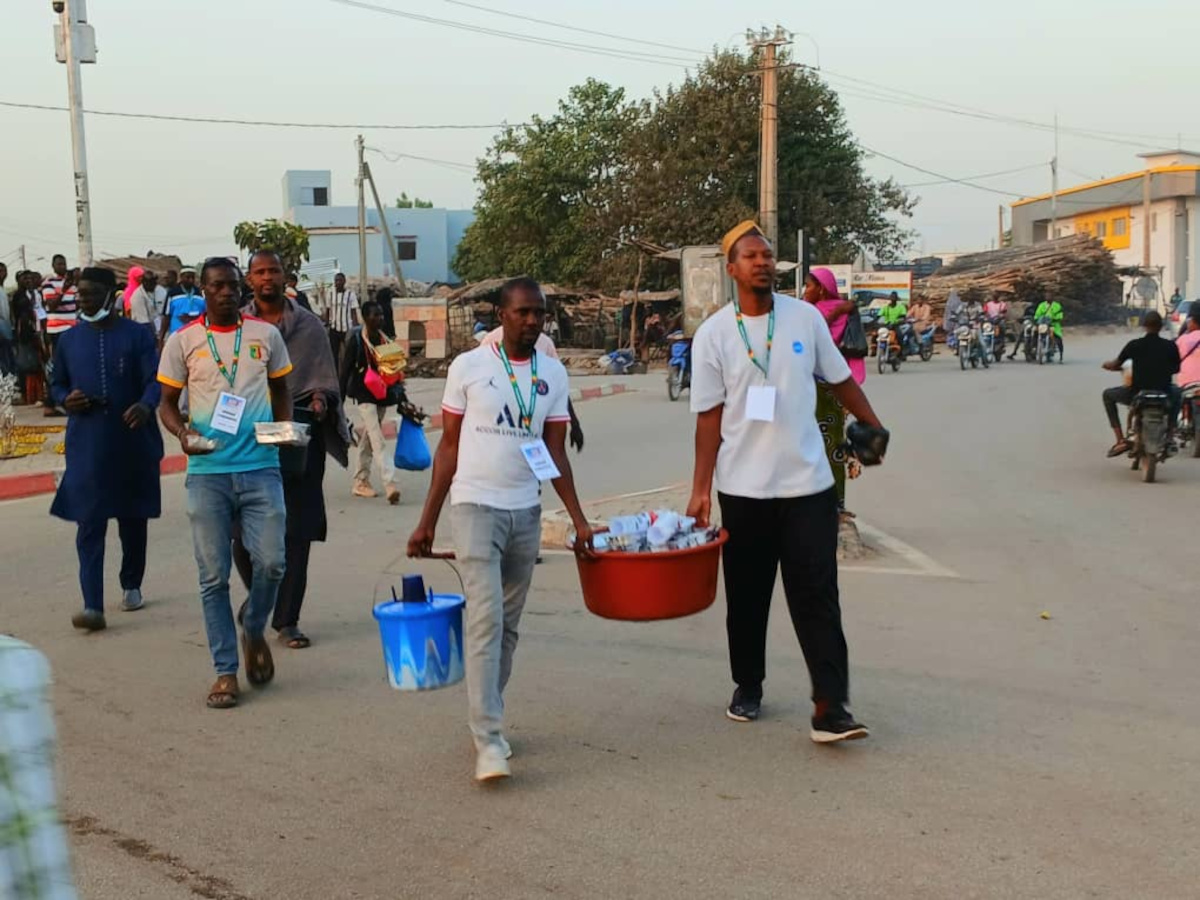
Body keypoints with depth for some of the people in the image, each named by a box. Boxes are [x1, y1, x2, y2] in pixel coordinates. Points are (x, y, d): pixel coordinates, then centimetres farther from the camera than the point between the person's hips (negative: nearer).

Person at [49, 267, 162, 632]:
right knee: (89, 525, -7)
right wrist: (66, 400, -6)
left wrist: (145, 405, -30)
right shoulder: (69, 340, 8)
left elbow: (155, 380, -8)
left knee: (133, 520, 13)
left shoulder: (137, 336, -1)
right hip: (87, 447, 1)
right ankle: (93, 607, -11)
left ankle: (132, 585, 34)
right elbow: (57, 384, 17)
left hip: (133, 443, -1)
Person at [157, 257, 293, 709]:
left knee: (271, 561, -7)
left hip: (260, 467, 1)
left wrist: (285, 428, -1)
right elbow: (168, 402, 9)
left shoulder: (265, 334, 7)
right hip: (207, 472, 0)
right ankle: (225, 671, 12)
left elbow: (281, 389, 18)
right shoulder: (182, 341, 4)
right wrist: (182, 433, -12)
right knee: (213, 576, 2)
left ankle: (254, 632, 24)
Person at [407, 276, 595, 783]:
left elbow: (555, 454, 8)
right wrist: (427, 522, -1)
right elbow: (449, 446, 1)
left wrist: (578, 520, 0)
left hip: (526, 512, 4)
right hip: (476, 507, -4)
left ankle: (487, 719, 24)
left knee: (508, 626, 10)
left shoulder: (553, 375, 6)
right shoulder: (468, 367, -3)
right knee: (485, 619, -12)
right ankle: (488, 740, -12)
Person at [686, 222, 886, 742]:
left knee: (817, 596, -4)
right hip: (743, 489, 0)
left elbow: (839, 379, 12)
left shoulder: (806, 317, 0)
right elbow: (710, 416, -3)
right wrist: (700, 489, -5)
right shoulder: (713, 334, -3)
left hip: (807, 484, 0)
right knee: (747, 596, 13)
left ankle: (829, 708, -4)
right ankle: (748, 688, 31)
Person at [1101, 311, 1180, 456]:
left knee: (1108, 395, 25)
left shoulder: (1134, 345, -7)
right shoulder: (1170, 346, -2)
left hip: (1137, 395, -3)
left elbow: (1115, 365, 1)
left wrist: (1108, 365, 25)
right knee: (1176, 392, 39)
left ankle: (1121, 440, 14)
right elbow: (1176, 369, 13)